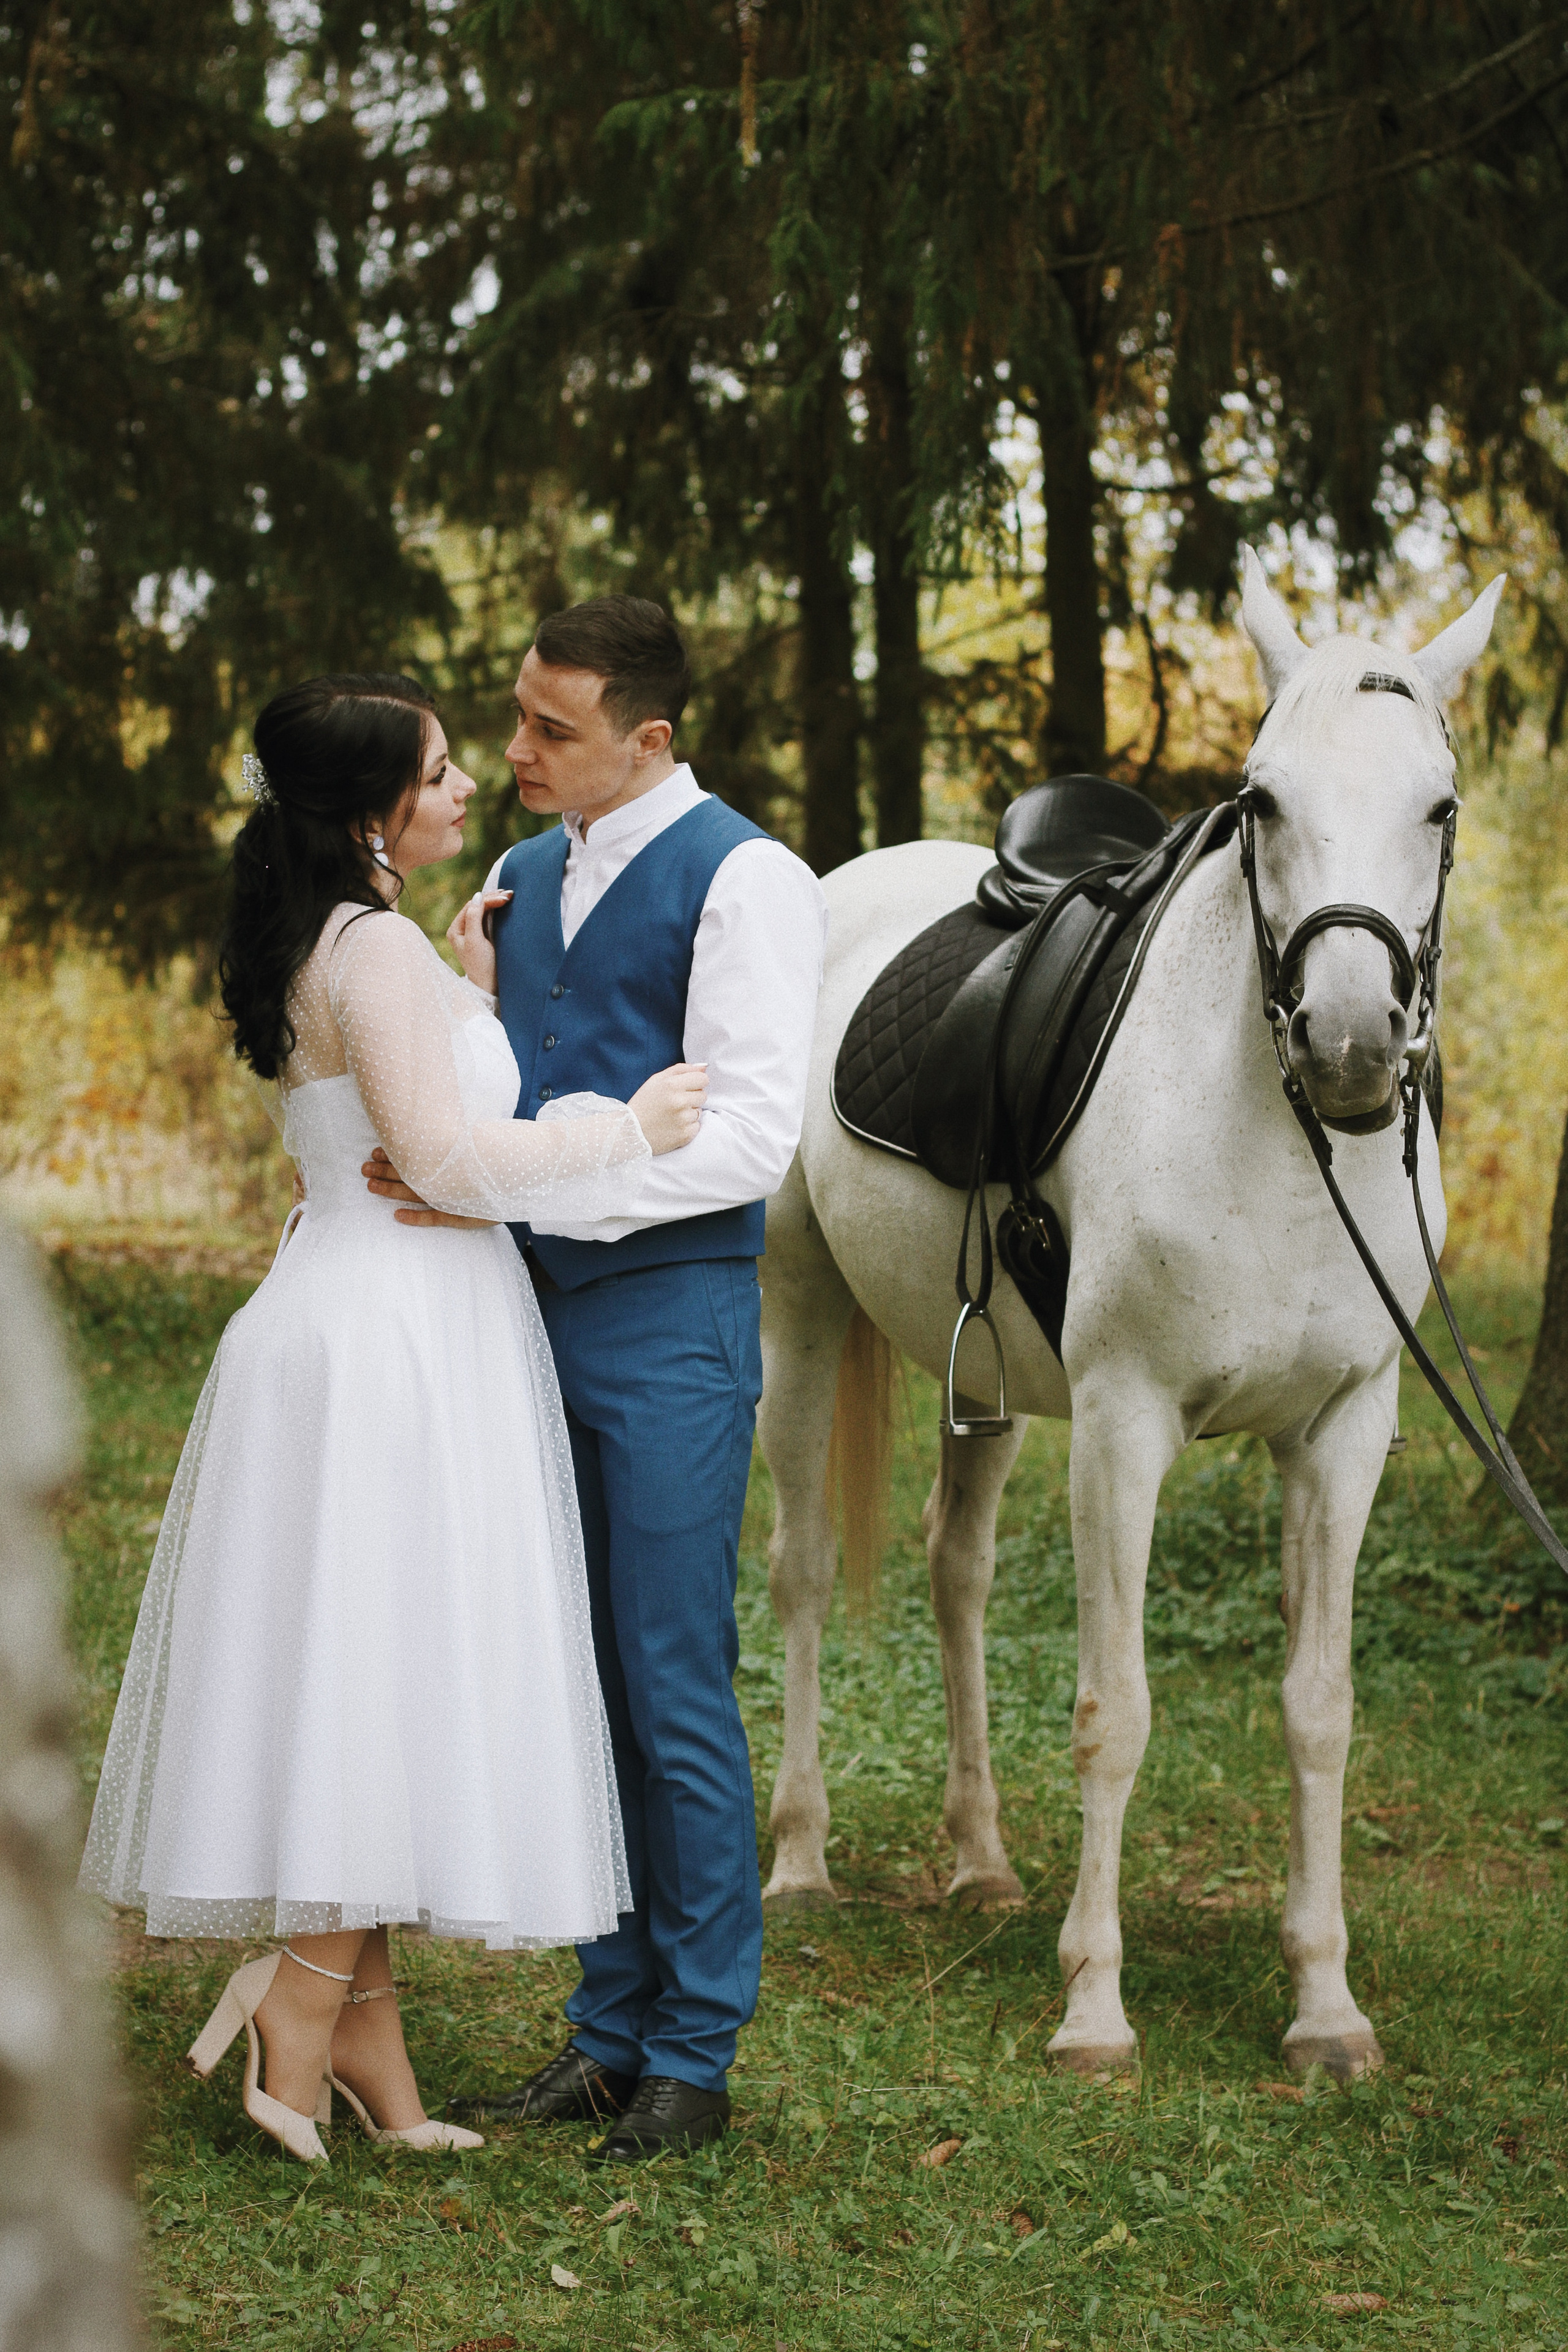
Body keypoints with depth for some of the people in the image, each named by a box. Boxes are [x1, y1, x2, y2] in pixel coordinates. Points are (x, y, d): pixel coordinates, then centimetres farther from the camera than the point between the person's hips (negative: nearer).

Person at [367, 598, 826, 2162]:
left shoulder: (742, 880, -9)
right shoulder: (518, 883, 14)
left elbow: (749, 1134, -17)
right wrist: (353, 1190, 2)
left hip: (668, 1326, -7)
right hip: (536, 1314, 7)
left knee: (675, 1691, -3)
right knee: (579, 1684, 11)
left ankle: (696, 2055, 7)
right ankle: (610, 2033, 19)